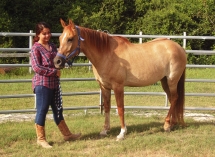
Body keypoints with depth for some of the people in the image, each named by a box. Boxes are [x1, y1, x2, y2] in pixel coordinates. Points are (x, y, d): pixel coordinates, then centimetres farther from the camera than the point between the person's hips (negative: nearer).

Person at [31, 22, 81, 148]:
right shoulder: (36, 48, -10)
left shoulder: (53, 46, 12)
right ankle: (41, 139, 8)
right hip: (42, 84, -8)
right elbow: (36, 67, -18)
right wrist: (54, 71, -16)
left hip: (54, 83, 8)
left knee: (58, 110, 16)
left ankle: (67, 134, 25)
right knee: (42, 110, -1)